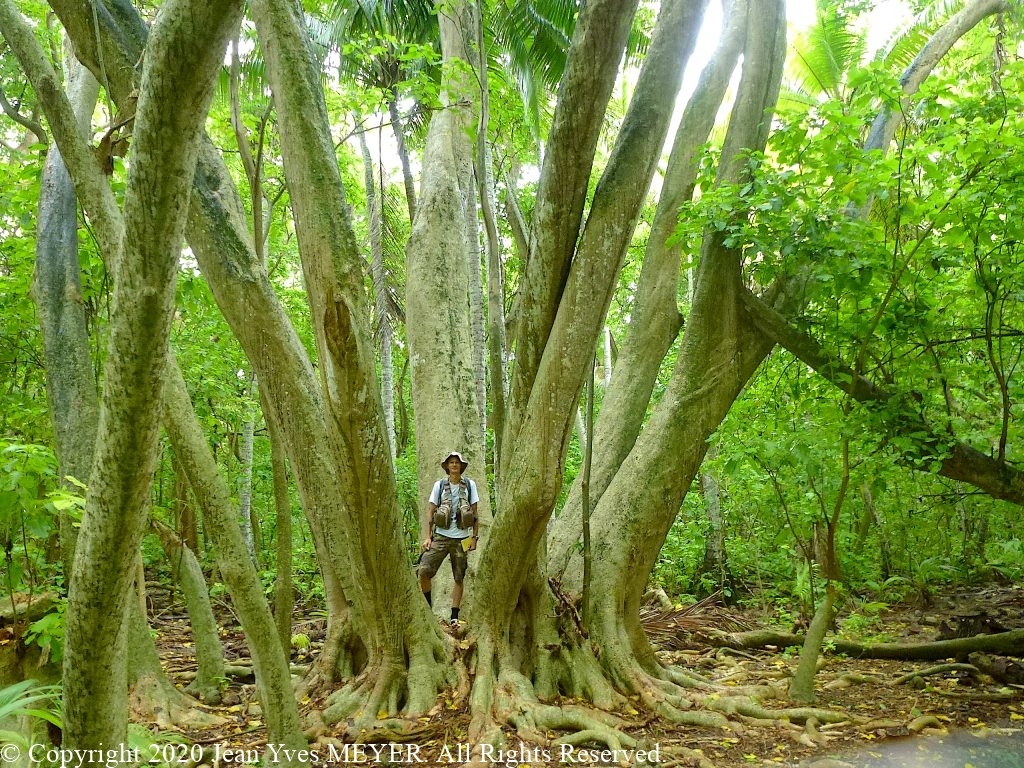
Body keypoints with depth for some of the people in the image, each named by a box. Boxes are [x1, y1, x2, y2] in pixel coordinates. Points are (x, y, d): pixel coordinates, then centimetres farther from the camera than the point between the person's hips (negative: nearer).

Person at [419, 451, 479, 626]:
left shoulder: (470, 485, 3)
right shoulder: (439, 485, 3)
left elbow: (475, 513, 6)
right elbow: (430, 511, 5)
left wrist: (475, 537, 0)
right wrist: (428, 537, -3)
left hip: (461, 539, 0)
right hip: (441, 536, 0)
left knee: (459, 578, 4)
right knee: (424, 571, -14)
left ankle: (454, 616, 14)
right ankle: (427, 606, 6)